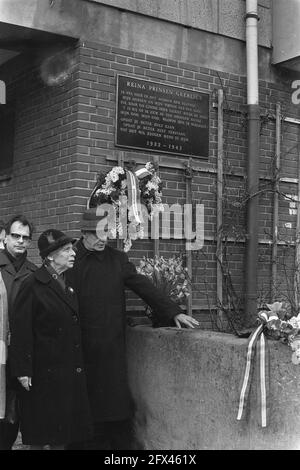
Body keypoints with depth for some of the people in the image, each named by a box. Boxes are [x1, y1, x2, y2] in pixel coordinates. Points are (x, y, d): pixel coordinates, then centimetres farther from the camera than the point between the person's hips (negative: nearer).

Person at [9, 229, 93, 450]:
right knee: (40, 429, 6)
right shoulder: (33, 285, -13)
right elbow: (21, 330, -15)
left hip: (69, 369, 7)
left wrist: (78, 364, 11)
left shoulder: (67, 283, 10)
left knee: (64, 424, 13)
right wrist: (23, 370, -18)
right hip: (44, 369, -7)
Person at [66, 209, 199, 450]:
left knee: (116, 402, 3)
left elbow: (144, 286, 4)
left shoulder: (118, 259, 7)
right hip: (78, 348, -1)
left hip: (111, 347, 1)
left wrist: (174, 312, -4)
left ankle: (122, 445, 14)